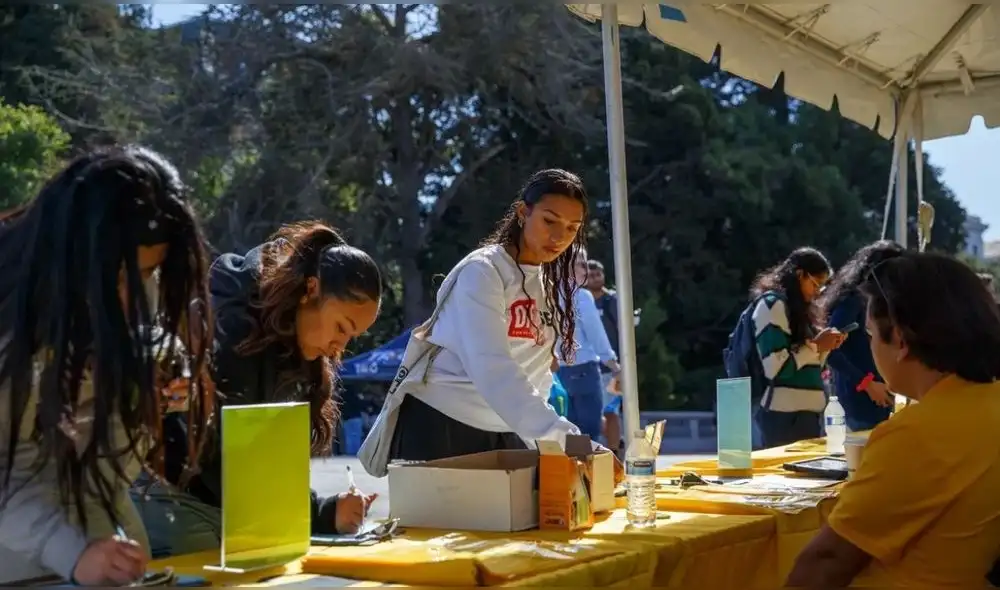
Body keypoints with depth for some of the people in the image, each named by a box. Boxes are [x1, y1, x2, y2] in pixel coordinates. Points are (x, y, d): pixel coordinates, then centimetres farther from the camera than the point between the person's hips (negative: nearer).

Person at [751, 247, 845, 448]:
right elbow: (776, 368, -18)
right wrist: (816, 346, -9)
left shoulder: (797, 309, 19)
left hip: (808, 413, 9)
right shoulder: (772, 304, -8)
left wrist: (825, 346, 6)